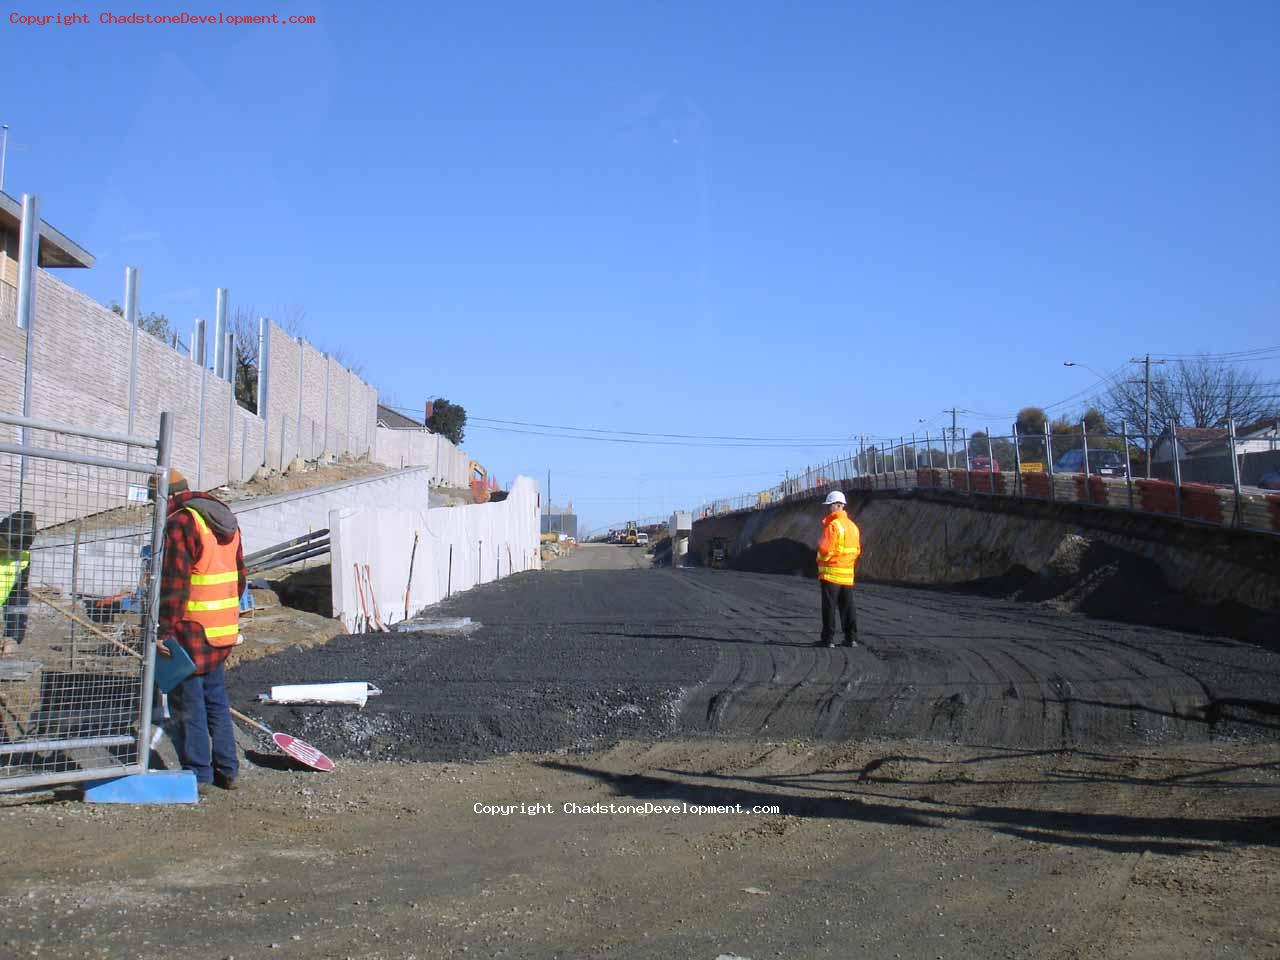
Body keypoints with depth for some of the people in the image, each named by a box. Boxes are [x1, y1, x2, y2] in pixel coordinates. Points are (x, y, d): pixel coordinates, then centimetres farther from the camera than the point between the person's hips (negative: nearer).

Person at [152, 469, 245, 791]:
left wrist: (164, 629, -20)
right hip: (223, 631, 9)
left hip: (191, 631, -9)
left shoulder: (180, 524, -15)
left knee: (187, 703, 1)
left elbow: (174, 583, -21)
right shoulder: (226, 520, 13)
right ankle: (226, 769, 21)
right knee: (216, 699, 17)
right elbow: (239, 574, 18)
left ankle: (196, 772, 6)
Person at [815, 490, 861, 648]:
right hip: (848, 574, 7)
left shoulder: (832, 525, -14)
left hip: (831, 573, -7)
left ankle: (828, 639, -3)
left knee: (829, 607, -3)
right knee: (847, 607, 11)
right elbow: (857, 550, 16)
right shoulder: (852, 525, 13)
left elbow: (826, 549, -18)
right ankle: (851, 638, 11)